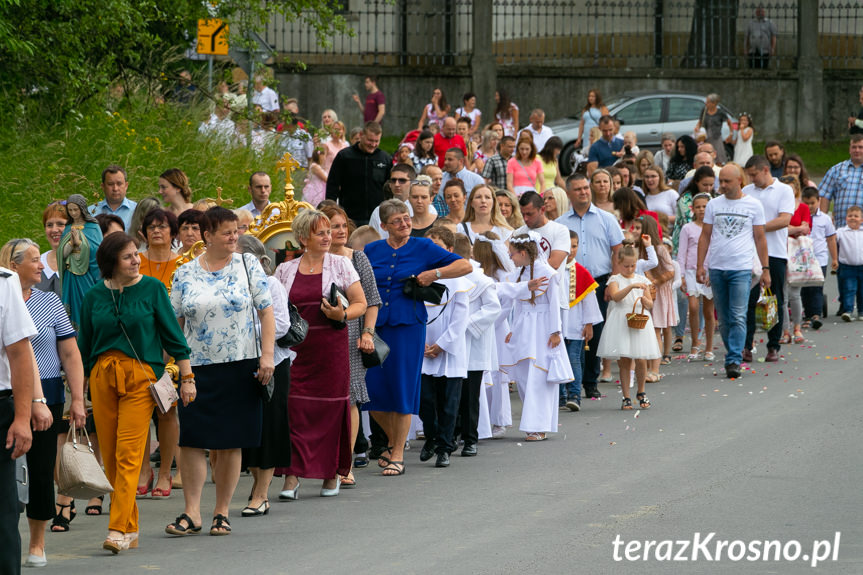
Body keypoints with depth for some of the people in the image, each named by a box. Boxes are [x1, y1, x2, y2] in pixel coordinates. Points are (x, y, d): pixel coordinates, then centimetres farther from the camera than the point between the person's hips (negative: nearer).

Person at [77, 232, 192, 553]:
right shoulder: (95, 297, 8)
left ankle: (119, 530, -14)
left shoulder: (151, 289, 1)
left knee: (129, 454, -11)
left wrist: (187, 377, 3)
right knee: (110, 456, 3)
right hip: (102, 376, 3)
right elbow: (84, 345, 16)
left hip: (140, 375, -3)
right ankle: (131, 529, 13)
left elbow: (172, 333, 5)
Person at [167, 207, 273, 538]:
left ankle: (222, 512, 12)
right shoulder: (185, 274, 5)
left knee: (230, 443, 3)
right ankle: (192, 513, -1)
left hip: (240, 367, -1)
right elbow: (174, 323, 8)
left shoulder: (247, 265, 3)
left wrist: (267, 355, -6)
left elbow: (266, 312, 2)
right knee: (191, 440, -6)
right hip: (197, 368, 1)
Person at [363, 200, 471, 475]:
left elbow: (465, 266, 1)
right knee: (372, 389, 1)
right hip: (375, 324, 3)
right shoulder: (371, 251, 8)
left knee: (402, 387, -3)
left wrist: (435, 273, -11)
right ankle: (394, 441, 26)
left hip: (407, 325, -3)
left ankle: (397, 454, 7)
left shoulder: (423, 248, 2)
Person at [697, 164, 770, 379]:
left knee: (738, 317, -11)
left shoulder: (753, 205, 2)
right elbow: (705, 236, 11)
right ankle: (733, 355, 19)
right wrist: (700, 265, 4)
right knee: (724, 319, 8)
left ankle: (734, 360, -12)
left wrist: (765, 269, 3)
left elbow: (760, 238, 6)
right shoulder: (714, 204, 9)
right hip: (717, 268, 3)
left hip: (741, 268, -3)